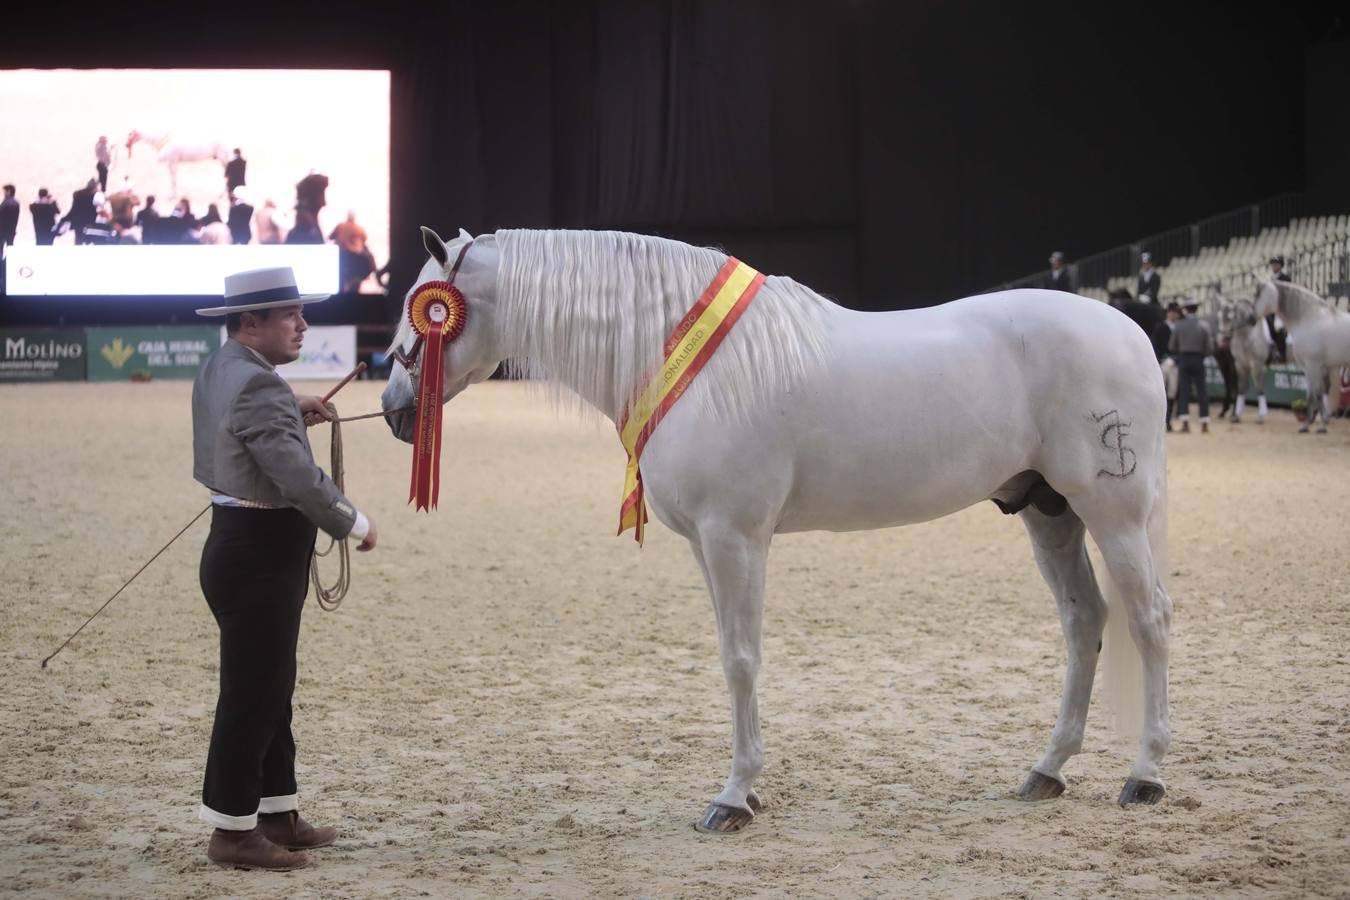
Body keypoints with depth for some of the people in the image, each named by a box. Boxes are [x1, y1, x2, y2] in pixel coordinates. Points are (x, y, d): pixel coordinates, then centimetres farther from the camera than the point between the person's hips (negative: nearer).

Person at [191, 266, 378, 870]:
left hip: (239, 544, 11)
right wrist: (355, 525, -13)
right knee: (252, 691, -2)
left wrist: (291, 415, 16)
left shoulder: (217, 369, 9)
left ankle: (278, 816, 27)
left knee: (271, 688, 18)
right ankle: (233, 830, 6)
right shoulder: (259, 388, -23)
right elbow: (301, 479, -28)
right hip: (258, 556, -11)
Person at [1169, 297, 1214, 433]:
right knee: (1202, 391, 9)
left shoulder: (1179, 325, -5)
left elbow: (1171, 347, -2)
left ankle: (1185, 422, -2)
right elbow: (1210, 348, -7)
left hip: (1183, 360, 0)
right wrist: (1202, 353, 12)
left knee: (1184, 391, 5)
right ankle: (1204, 423, 11)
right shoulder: (1204, 325, -6)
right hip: (1198, 360, 0)